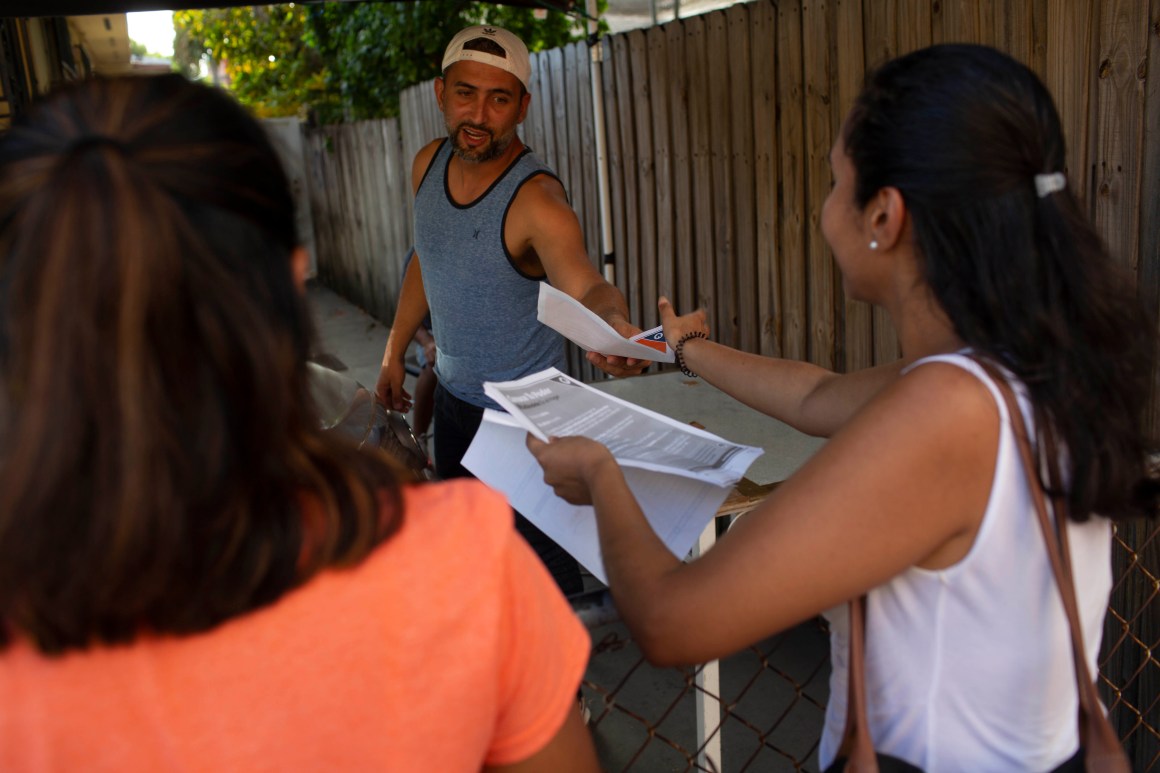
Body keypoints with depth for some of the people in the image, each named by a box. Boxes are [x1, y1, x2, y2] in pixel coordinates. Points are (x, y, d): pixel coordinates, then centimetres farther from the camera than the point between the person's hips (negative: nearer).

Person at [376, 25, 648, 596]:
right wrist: (394, 352, 12)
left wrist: (613, 324, -65)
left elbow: (584, 285, -42)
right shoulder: (428, 165, -4)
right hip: (452, 395, 7)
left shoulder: (535, 199, -26)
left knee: (540, 559, -2)